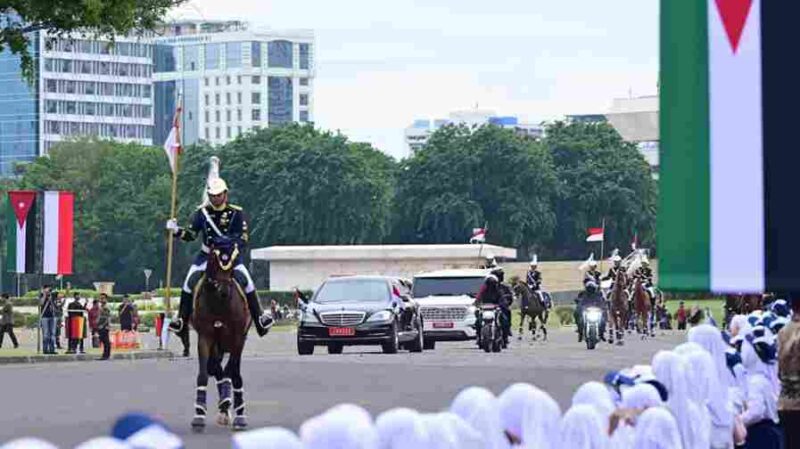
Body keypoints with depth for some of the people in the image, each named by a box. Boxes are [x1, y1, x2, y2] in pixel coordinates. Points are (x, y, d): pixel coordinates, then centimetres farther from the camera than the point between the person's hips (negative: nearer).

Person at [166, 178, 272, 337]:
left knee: (246, 281, -16)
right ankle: (182, 319, -2)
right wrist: (176, 230, -18)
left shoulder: (236, 213, -7)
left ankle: (259, 318, -6)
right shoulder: (202, 213, -1)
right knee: (190, 282, -13)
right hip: (206, 256, 2)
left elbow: (244, 237, -9)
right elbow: (191, 234, 0)